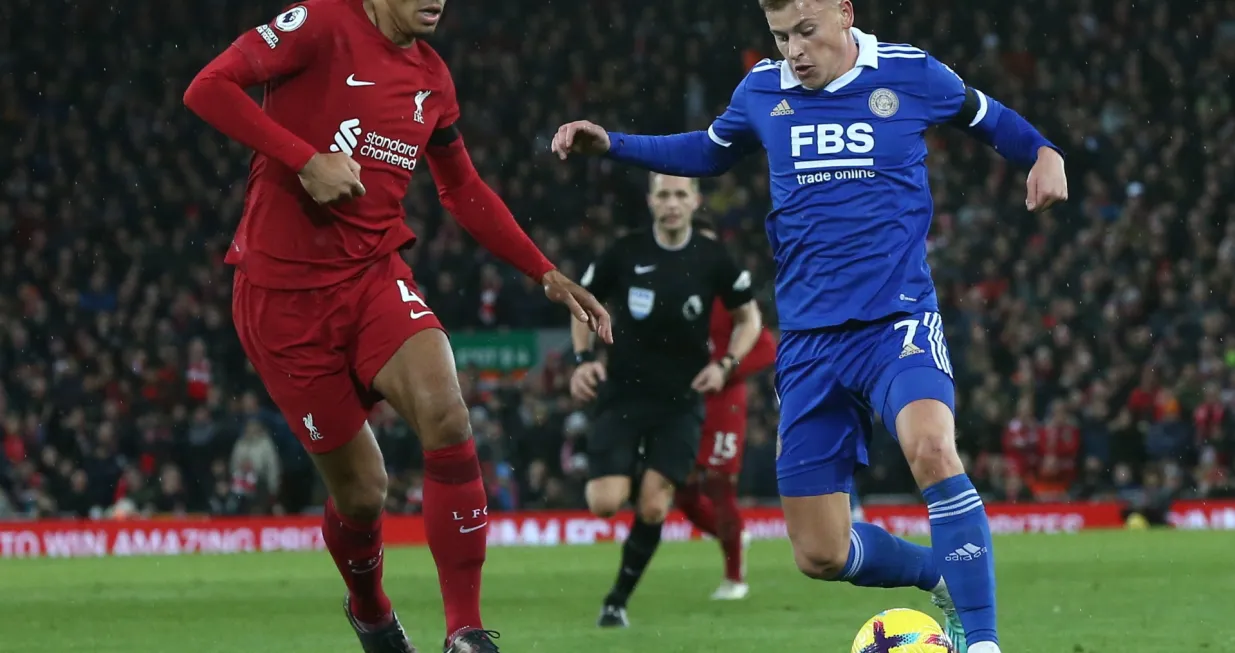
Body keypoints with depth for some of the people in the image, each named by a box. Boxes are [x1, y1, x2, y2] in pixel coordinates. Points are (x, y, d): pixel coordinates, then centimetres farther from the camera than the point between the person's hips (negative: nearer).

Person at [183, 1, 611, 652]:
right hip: (283, 291, -4)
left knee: (445, 414, -24)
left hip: (374, 275, 4)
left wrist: (546, 274, 21)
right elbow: (207, 88, -16)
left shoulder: (432, 77, 11)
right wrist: (306, 160, -24)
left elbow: (465, 193, 25)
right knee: (360, 488, 0)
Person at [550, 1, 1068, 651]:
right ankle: (947, 579, 31)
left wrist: (1044, 153, -2)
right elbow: (709, 152, 27)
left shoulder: (910, 74, -1)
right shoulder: (762, 91, 7)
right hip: (809, 341, 4)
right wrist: (611, 144, 16)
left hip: (898, 320, -4)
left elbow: (990, 118, 17)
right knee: (820, 555, 2)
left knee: (931, 450, -36)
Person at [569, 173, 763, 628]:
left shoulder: (712, 259, -3)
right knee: (605, 502, -15)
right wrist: (583, 359, -4)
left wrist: (726, 365, -6)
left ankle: (617, 601, 10)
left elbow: (749, 317, 10)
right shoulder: (625, 253, -4)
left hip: (680, 402, 0)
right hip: (622, 395, 0)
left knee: (653, 509, -9)